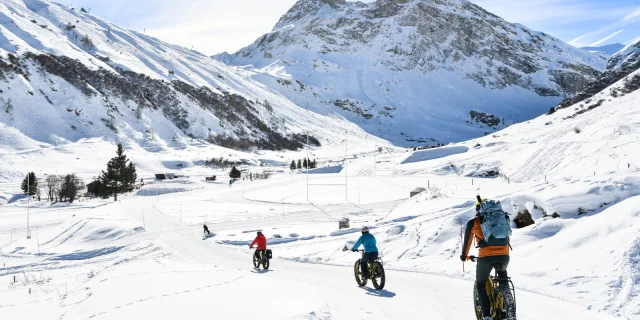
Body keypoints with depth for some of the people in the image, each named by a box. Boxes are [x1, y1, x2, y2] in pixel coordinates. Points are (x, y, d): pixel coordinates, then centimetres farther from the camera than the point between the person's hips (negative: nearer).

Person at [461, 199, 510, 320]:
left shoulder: (473, 222, 12)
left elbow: (467, 241, 21)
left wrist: (464, 255, 39)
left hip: (485, 257, -3)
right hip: (504, 256, 3)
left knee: (480, 284, 19)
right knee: (502, 274, 37)